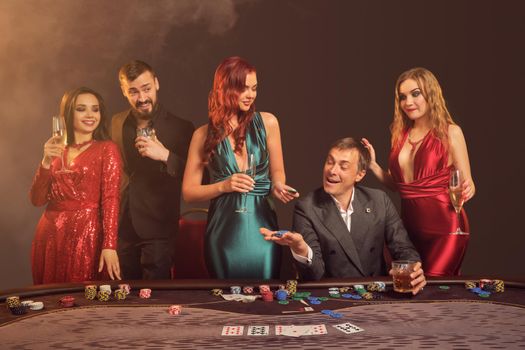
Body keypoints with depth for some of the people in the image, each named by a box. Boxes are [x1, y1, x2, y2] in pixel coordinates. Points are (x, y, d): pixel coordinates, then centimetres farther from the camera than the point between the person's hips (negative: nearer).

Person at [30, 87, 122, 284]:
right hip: (49, 234, 4)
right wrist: (46, 162, -8)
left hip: (86, 235, -4)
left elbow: (111, 199, -9)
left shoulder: (106, 149, 0)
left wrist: (109, 246, -19)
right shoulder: (56, 150, 14)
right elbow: (37, 200, 6)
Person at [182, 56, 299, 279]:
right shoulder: (204, 135, 2)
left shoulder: (267, 123, 3)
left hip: (262, 228, 1)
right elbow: (189, 192, 3)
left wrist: (277, 186, -6)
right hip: (224, 231, -1)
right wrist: (224, 186, -11)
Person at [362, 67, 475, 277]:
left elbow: (467, 184, -2)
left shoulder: (450, 132, -5)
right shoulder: (401, 134, 8)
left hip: (444, 226, -5)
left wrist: (466, 190, -24)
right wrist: (372, 165, 0)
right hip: (410, 225, 5)